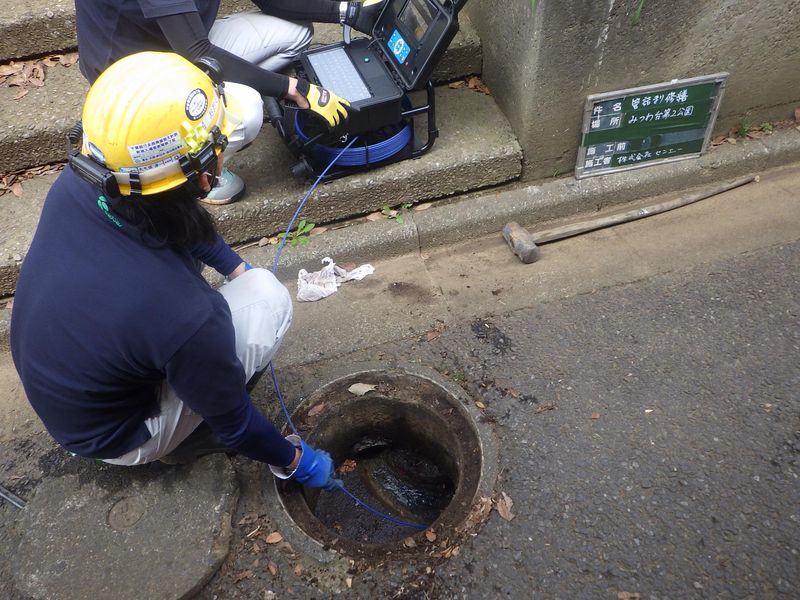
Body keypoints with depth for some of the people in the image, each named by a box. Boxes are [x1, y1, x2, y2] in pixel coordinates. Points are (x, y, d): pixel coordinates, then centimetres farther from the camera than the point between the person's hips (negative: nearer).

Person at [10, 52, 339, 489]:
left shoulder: (75, 184, -22)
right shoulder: (186, 315, -40)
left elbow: (180, 222, 1)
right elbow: (234, 426, -21)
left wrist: (234, 265, 14)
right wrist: (294, 460, -2)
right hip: (109, 433, -5)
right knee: (268, 299, -15)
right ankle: (176, 443, 4)